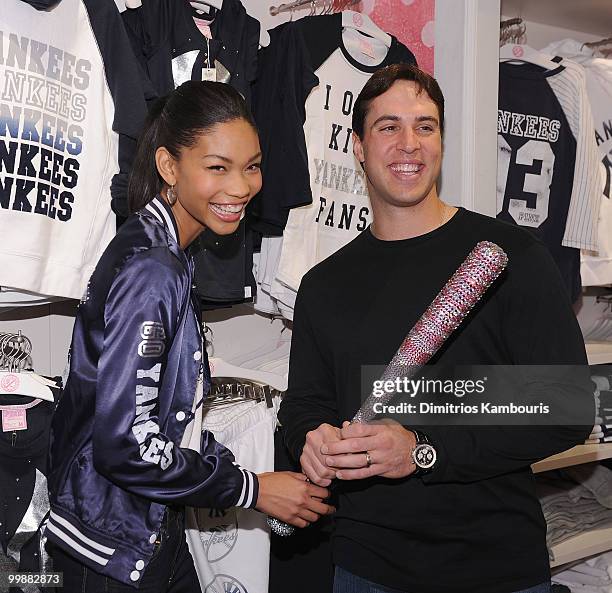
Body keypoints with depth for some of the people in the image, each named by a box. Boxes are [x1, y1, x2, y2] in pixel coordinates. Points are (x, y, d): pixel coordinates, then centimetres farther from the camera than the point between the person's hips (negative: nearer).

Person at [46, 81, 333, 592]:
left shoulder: (168, 256, 7)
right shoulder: (150, 271, -23)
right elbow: (123, 442, -25)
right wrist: (252, 489, -16)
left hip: (158, 532, 9)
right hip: (115, 549, -9)